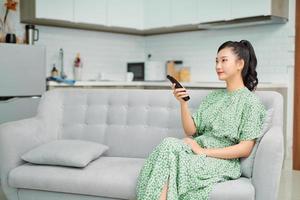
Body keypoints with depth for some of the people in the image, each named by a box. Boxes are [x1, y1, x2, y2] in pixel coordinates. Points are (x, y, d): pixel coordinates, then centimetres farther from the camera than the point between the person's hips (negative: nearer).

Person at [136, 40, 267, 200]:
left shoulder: (251, 101, -1)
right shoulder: (212, 96, 18)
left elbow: (245, 149, -9)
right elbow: (191, 131, 11)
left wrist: (203, 151, -14)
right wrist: (183, 102, -4)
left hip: (223, 161, -5)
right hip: (200, 149, 5)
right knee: (168, 143, -27)